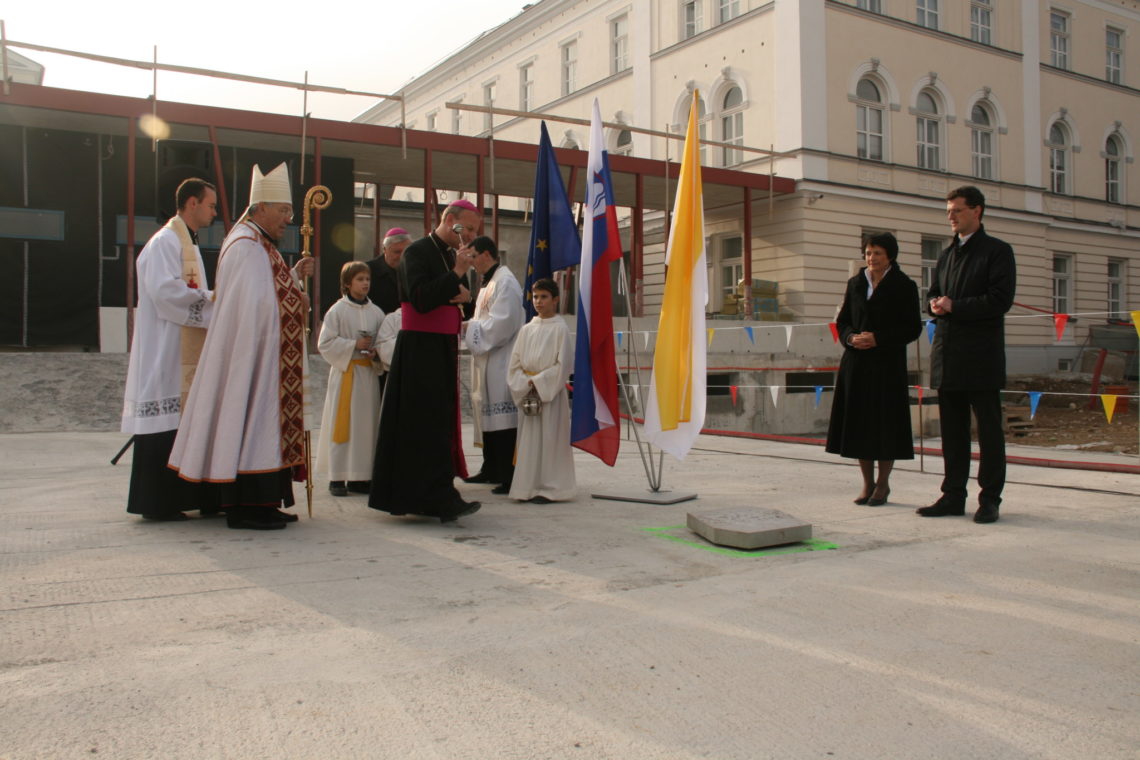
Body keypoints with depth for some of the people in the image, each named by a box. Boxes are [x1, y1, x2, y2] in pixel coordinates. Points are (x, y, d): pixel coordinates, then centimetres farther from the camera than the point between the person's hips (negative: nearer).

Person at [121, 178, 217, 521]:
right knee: (163, 427, -7)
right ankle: (156, 503, -1)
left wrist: (207, 298, 2)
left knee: (181, 424, 10)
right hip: (165, 351, -10)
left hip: (186, 352, 10)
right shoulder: (165, 242, -10)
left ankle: (174, 498, 17)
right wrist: (209, 298, -12)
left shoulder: (188, 243, 20)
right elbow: (164, 290, -22)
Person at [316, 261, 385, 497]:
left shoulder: (376, 312, 8)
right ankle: (337, 478, 4)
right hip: (345, 372, -4)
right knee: (342, 423, -3)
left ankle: (360, 476, 14)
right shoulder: (337, 310, -3)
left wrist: (376, 353, -7)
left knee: (367, 423, 5)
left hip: (369, 373, 4)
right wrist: (354, 344, -14)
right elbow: (325, 343, -6)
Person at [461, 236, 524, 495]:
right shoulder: (488, 283, 20)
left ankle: (509, 476, -8)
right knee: (487, 414, 14)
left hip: (500, 362, -10)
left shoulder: (505, 282, -12)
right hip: (486, 360, 10)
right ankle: (491, 469, 23)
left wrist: (468, 326, -13)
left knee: (502, 418, -10)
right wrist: (467, 325, 7)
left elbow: (501, 324, -20)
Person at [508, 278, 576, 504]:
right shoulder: (526, 329, 11)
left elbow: (563, 365, -9)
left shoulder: (560, 329, -3)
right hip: (527, 393, 5)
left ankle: (549, 487, 1)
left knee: (548, 438, -5)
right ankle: (528, 486, 12)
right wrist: (524, 384, -7)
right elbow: (515, 362, 10)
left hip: (551, 392, -5)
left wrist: (538, 382, -12)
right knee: (528, 439, 6)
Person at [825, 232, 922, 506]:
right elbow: (842, 321, 14)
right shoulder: (855, 284, 11)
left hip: (888, 364, -4)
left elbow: (913, 328, -4)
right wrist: (850, 337, -8)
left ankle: (883, 483, 13)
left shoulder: (904, 286, 0)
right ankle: (867, 483, 17)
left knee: (885, 421, -1)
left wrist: (878, 338, -15)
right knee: (858, 422, 5)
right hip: (856, 364, 4)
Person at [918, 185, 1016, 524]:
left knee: (989, 428, -1)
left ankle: (990, 499, 5)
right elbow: (934, 294, 23)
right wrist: (935, 304, 0)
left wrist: (955, 306, -13)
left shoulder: (997, 251, 0)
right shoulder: (946, 255, 19)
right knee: (952, 429, 9)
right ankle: (953, 496, 15)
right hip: (947, 354, 6)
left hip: (981, 355, -6)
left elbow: (1001, 299, -11)